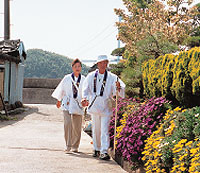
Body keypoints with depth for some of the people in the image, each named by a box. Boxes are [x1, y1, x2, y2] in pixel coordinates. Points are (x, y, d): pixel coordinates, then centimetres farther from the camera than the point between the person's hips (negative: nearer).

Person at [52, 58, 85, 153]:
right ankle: (68, 145, -8)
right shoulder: (67, 78, 4)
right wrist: (59, 100, 25)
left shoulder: (83, 79, 4)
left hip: (78, 105, 1)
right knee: (67, 124, -14)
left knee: (77, 127, 5)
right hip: (67, 104, -1)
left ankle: (75, 146, 20)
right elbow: (61, 89, 16)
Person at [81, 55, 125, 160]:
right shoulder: (91, 76, 3)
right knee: (96, 130, 12)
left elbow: (122, 88, -11)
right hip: (94, 106, 2)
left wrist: (118, 87, -34)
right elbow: (86, 88, -2)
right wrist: (85, 98, -20)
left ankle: (104, 151, -11)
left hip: (106, 107, -2)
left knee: (105, 130, -9)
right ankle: (96, 149, 26)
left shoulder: (112, 77, -2)